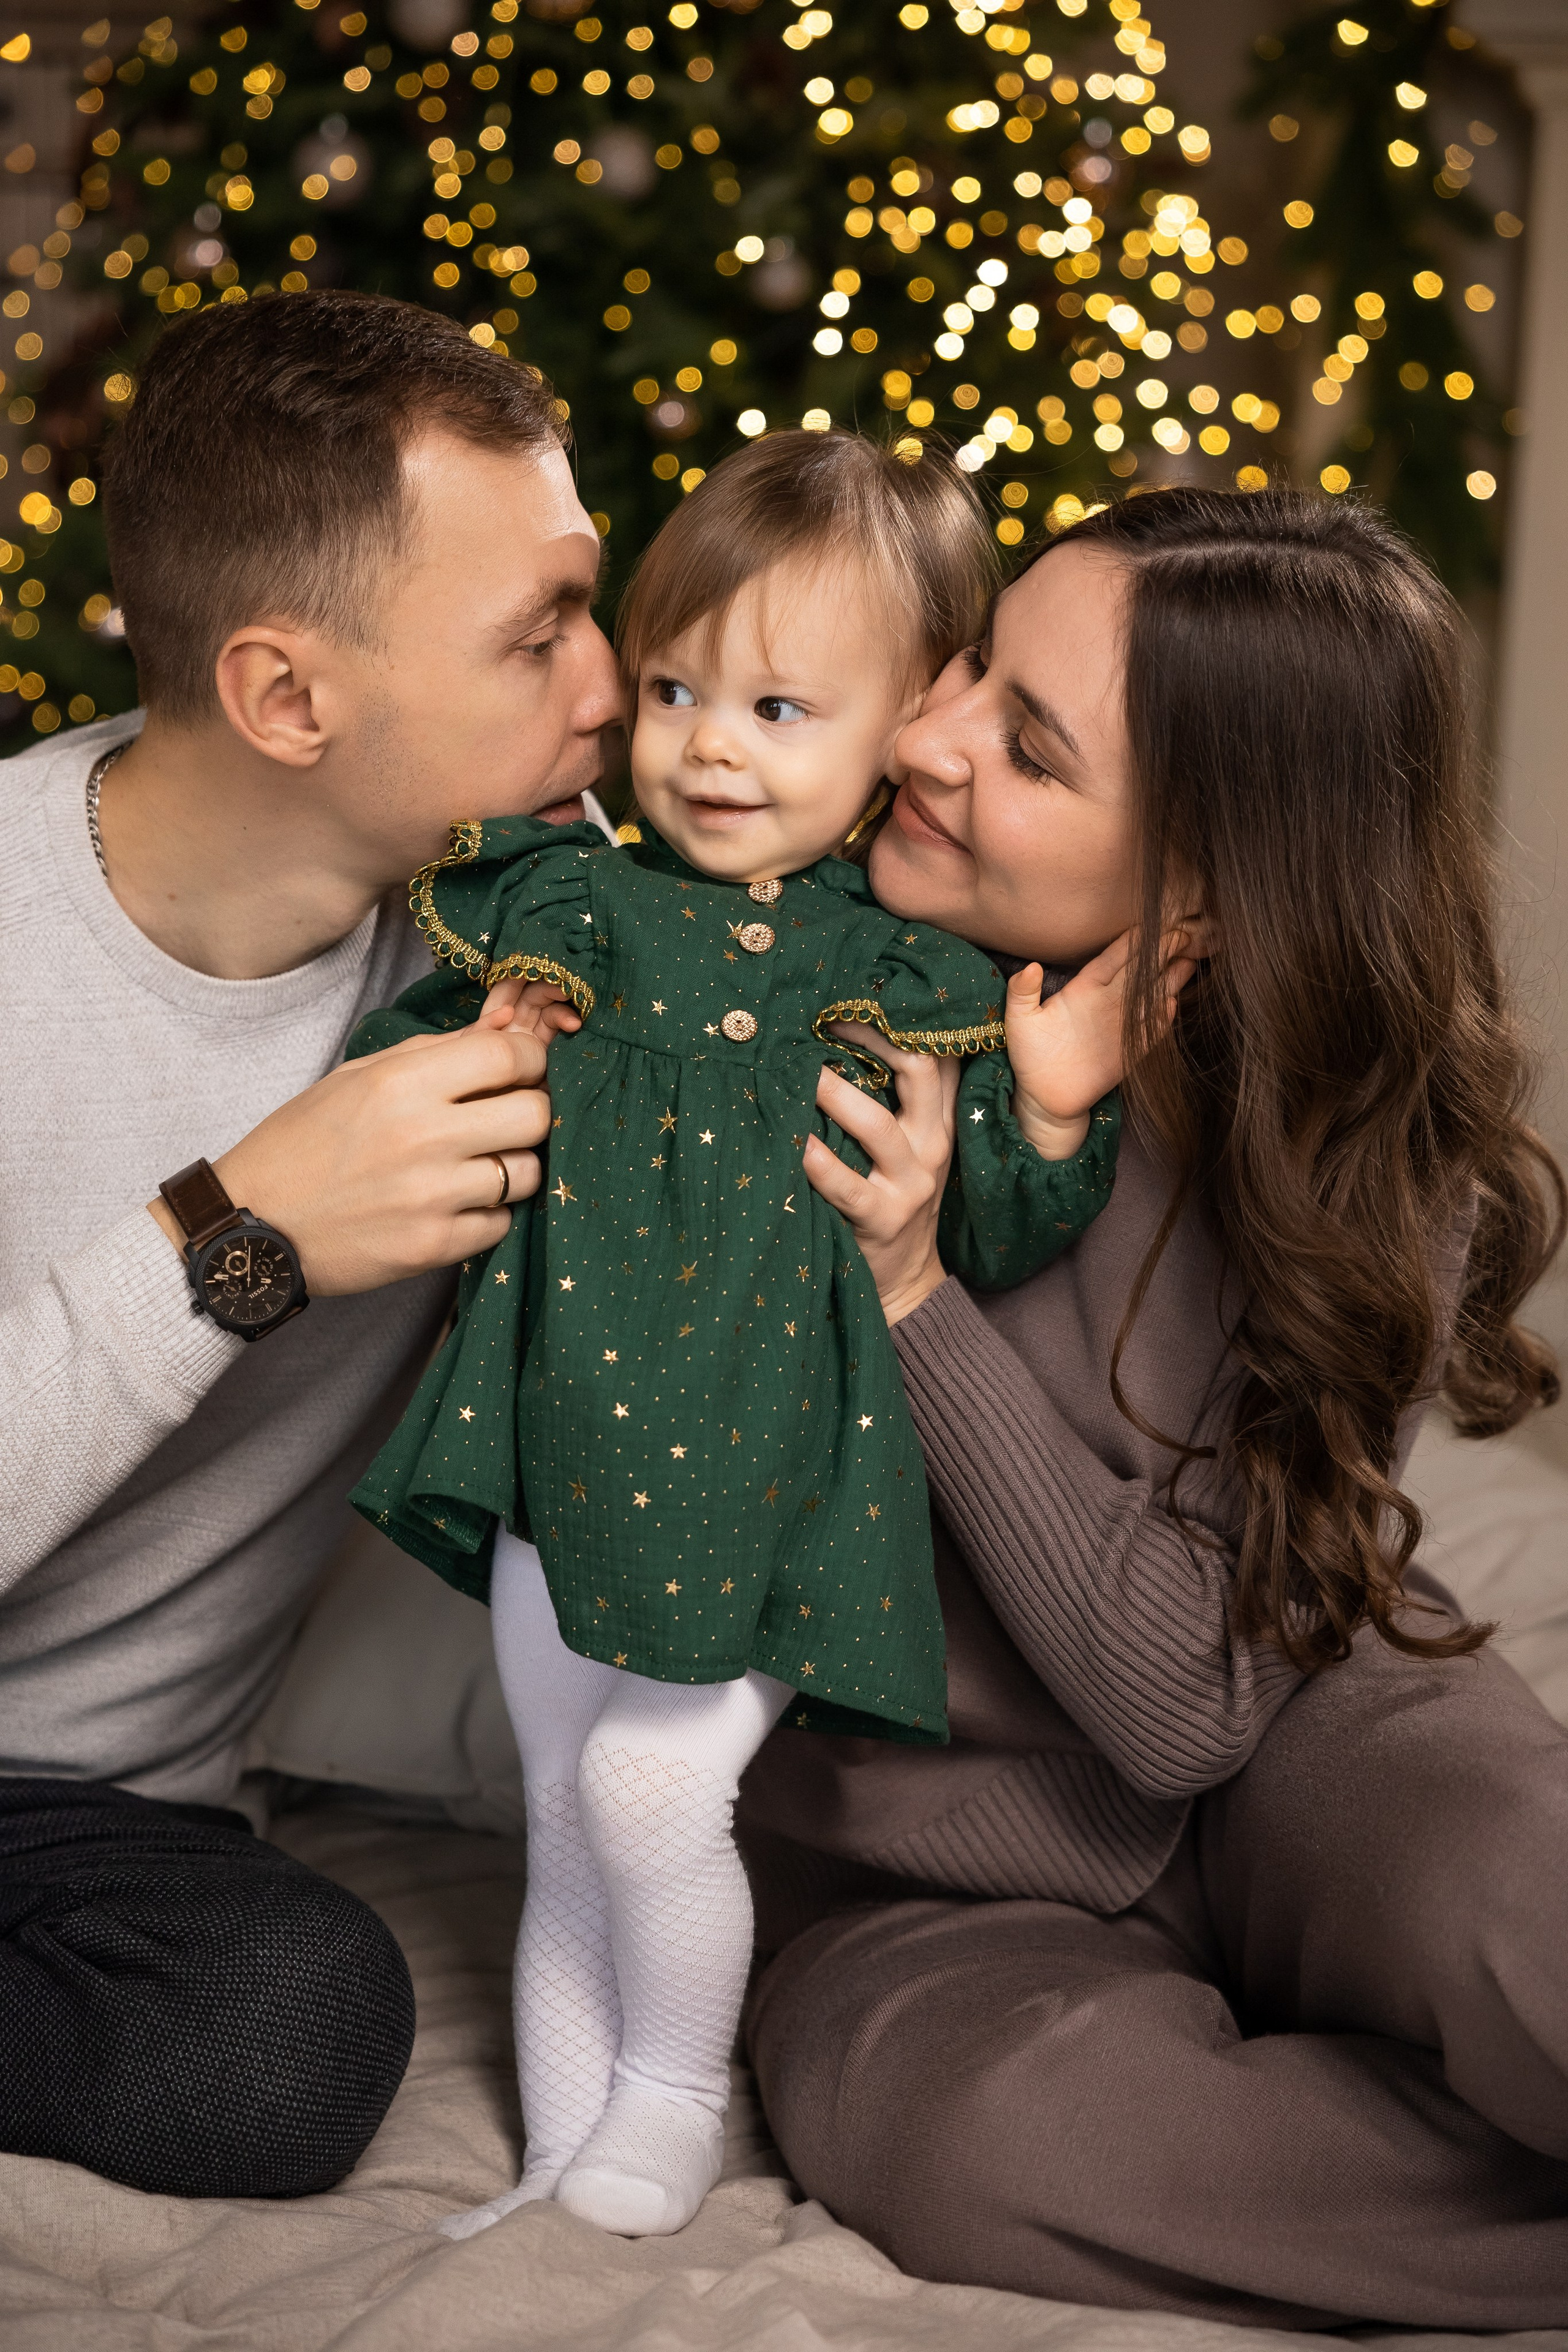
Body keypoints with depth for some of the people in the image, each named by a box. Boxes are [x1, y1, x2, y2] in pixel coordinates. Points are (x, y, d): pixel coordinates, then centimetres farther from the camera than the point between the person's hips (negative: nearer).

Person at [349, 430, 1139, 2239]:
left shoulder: (927, 978, -3)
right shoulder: (555, 905, 2)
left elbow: (990, 1253, -2)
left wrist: (1051, 1114, -18)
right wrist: (472, 1062, -12)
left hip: (773, 1490, -3)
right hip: (569, 1467, 3)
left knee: (648, 1785, -12)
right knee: (561, 1819, 11)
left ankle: (677, 2093, 16)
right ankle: (560, 2152, 28)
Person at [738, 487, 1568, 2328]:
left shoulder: (1367, 1160, -16)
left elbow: (1187, 1695, -21)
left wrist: (910, 1294, -28)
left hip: (1279, 1770, -2)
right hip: (931, 1881, 2)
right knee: (958, 2120, -34)